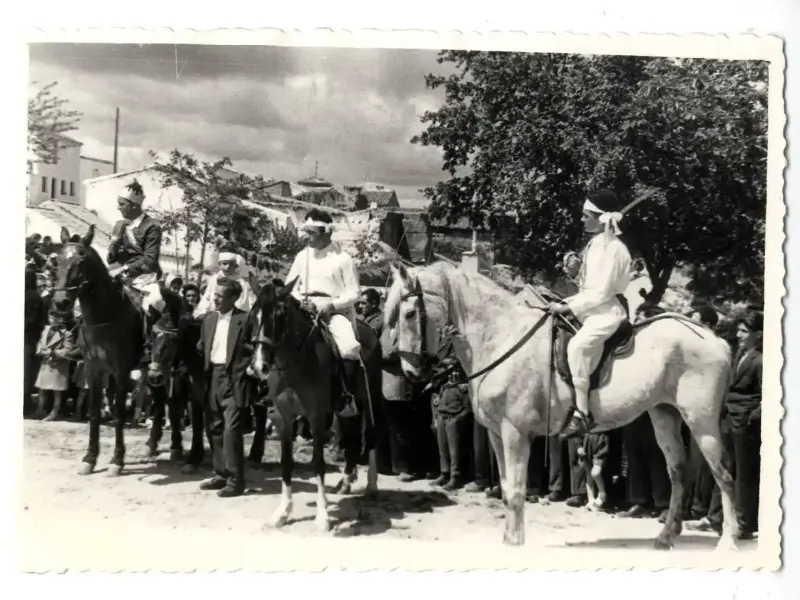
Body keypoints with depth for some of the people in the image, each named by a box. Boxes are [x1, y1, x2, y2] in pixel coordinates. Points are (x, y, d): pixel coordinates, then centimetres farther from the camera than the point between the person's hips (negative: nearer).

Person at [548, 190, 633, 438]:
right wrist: (566, 302, 6)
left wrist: (568, 307, -18)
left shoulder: (613, 248, -14)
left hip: (607, 311, -11)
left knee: (577, 345, -33)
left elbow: (602, 293, -19)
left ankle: (581, 414, -30)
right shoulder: (596, 245, 13)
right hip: (592, 307, 11)